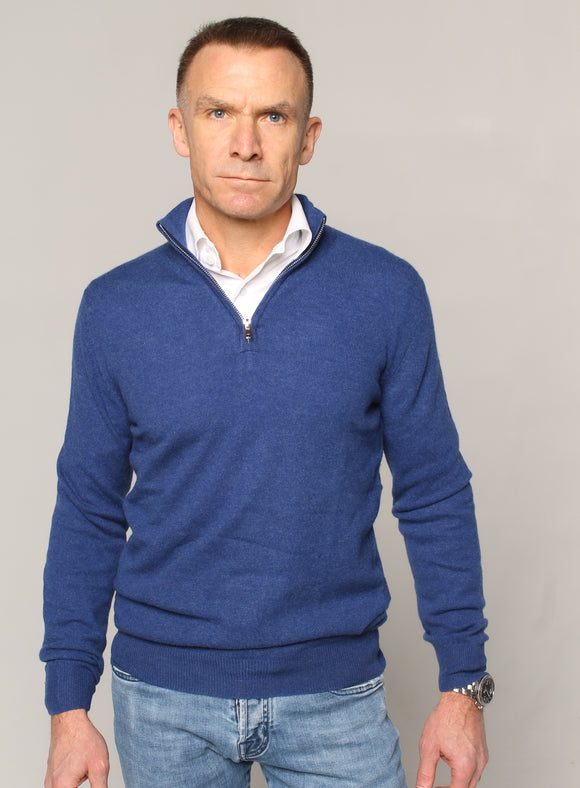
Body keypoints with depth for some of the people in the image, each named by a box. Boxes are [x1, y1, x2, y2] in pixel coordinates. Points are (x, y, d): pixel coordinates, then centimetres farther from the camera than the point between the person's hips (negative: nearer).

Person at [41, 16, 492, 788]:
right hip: (164, 698, 1)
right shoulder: (115, 307, -3)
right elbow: (89, 513, 2)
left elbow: (434, 495, 0)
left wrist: (463, 684, -2)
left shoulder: (386, 293, -6)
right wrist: (69, 705, 2)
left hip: (336, 694, -1)